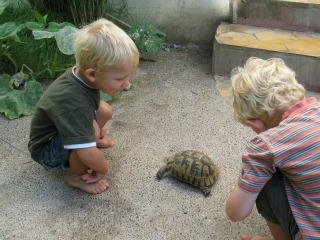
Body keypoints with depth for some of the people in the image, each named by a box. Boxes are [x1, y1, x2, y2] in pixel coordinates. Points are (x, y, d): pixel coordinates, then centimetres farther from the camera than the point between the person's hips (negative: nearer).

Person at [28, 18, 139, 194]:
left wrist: (99, 131, 9)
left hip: (63, 129, 8)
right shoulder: (74, 103, -41)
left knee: (105, 110, -2)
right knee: (91, 129, -32)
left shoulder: (82, 75, -16)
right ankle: (76, 177, -9)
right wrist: (104, 169, -22)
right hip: (46, 151, -8)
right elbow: (87, 154, -42)